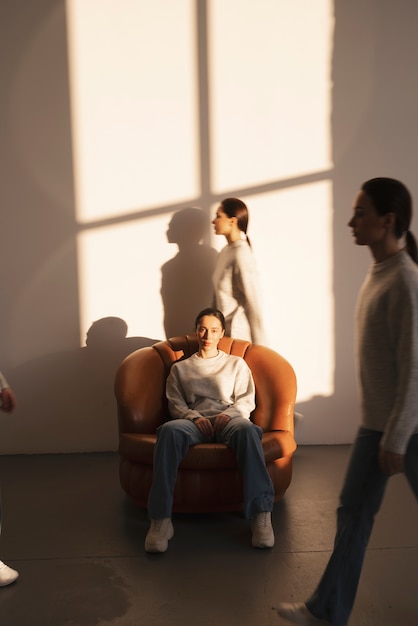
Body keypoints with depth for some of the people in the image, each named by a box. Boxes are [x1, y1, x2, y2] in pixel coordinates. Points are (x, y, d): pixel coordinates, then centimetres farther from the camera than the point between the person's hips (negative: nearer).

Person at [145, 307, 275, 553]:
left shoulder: (237, 363, 26)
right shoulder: (180, 368, 27)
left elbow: (247, 400, 13)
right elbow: (175, 404, 14)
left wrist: (229, 414, -9)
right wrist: (195, 417, -8)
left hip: (229, 419, 0)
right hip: (195, 421, 0)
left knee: (247, 429, -40)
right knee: (169, 430, -38)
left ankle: (261, 516, -44)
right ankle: (161, 520, -41)